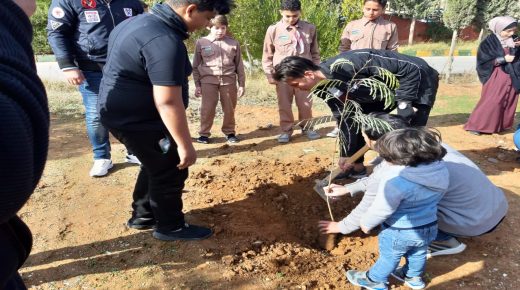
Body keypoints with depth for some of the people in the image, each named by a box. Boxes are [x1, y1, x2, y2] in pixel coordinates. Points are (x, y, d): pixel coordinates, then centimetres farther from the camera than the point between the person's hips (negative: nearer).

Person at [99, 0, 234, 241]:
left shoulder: (143, 21, 9)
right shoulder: (165, 41, -26)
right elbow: (168, 101, -29)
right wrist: (185, 144, -22)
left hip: (121, 111, 10)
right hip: (136, 119, -10)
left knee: (157, 165, 23)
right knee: (170, 171, 5)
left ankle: (143, 216, 37)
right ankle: (170, 227, 23)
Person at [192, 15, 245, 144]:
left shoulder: (234, 43, 5)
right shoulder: (201, 43, 3)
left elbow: (239, 66, 9)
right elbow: (196, 66, 7)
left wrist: (241, 84, 6)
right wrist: (197, 85, 4)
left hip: (228, 80, 1)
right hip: (208, 80, -1)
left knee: (229, 109, 8)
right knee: (207, 108, 0)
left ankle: (230, 132, 24)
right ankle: (204, 133, 15)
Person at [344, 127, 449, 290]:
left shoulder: (395, 179, -36)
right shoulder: (440, 170, -13)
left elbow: (381, 209, -26)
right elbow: (438, 195, 5)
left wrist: (366, 222, -8)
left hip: (399, 232, -6)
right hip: (429, 226, 6)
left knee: (389, 257, 18)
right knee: (418, 254, 30)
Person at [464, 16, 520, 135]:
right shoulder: (489, 43, -11)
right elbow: (483, 61, -14)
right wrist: (503, 59, -16)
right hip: (496, 77, -6)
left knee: (509, 102, 10)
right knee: (491, 102, -7)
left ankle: (502, 125, 24)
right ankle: (475, 125, 2)